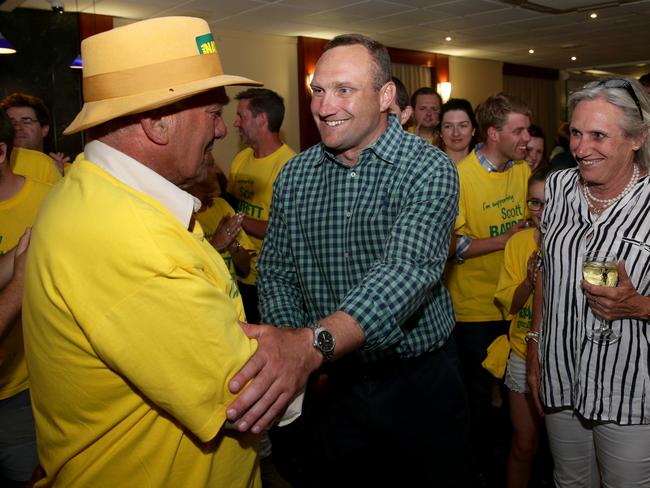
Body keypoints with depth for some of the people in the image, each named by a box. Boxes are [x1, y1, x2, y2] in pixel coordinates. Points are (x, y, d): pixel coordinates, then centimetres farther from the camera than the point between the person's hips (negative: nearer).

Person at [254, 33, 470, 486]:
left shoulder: (429, 169, -16)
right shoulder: (293, 175, -2)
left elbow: (408, 271, -31)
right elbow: (276, 273, 2)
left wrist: (315, 342, -46)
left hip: (419, 382, -3)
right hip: (329, 383, 3)